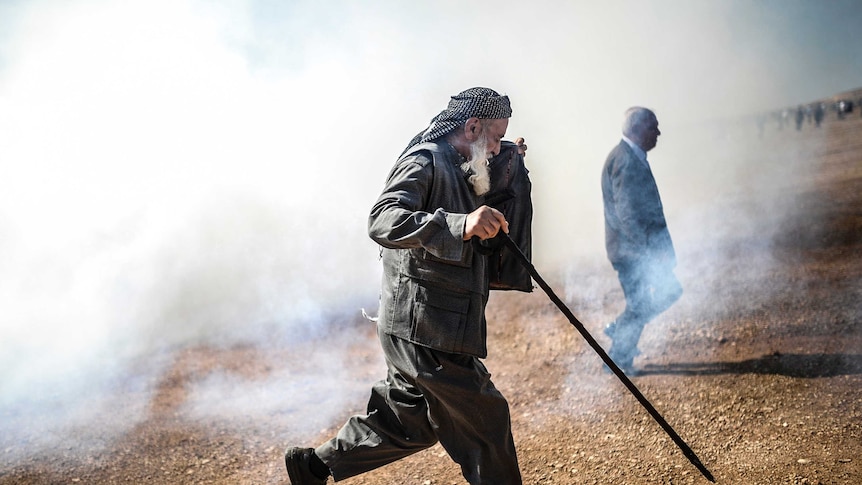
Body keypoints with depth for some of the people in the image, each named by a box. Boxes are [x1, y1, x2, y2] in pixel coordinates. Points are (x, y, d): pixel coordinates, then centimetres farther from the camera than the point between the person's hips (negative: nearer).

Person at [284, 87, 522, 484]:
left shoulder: (455, 171, 19)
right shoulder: (424, 161, -14)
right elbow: (383, 220, -31)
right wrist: (459, 224, -46)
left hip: (425, 329, 10)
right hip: (423, 329, -10)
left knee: (411, 423, 19)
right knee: (484, 418, -2)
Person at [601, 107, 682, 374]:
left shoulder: (634, 157, 13)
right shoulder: (625, 161, -21)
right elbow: (626, 213, -26)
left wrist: (658, 246, 21)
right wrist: (651, 248, -23)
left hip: (641, 248, 10)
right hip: (630, 249, -10)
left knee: (669, 290, 16)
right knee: (639, 306, 1)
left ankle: (618, 329, 24)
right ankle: (618, 359, 16)